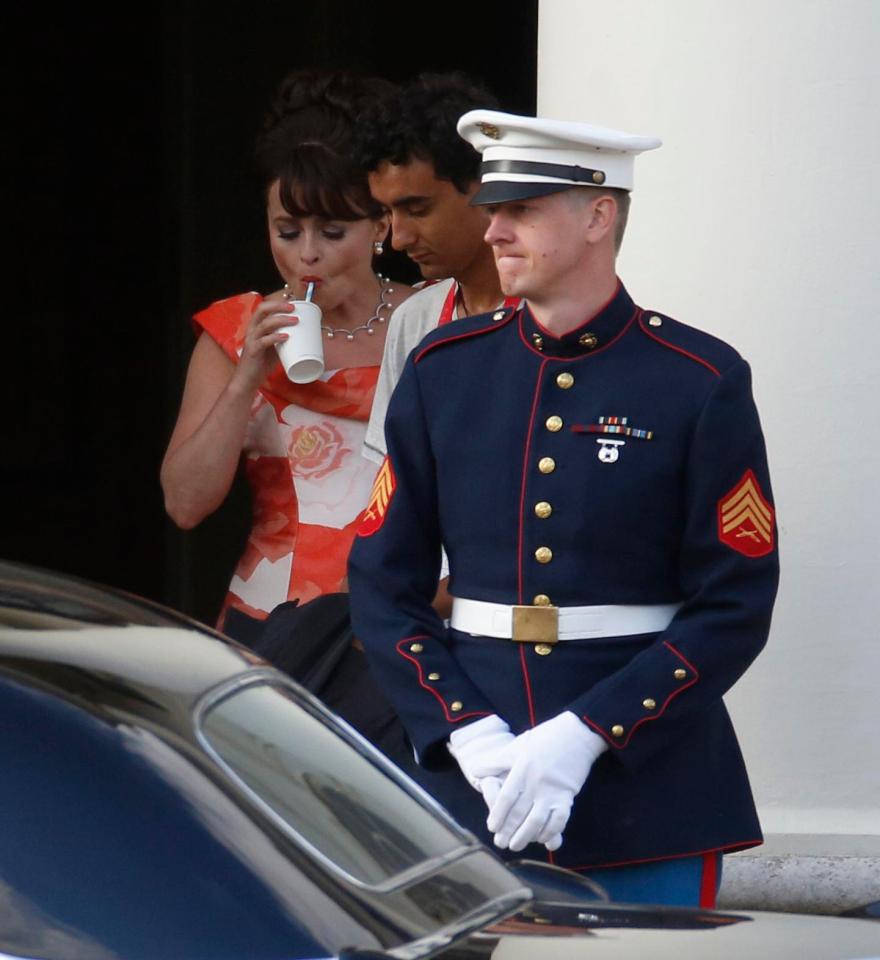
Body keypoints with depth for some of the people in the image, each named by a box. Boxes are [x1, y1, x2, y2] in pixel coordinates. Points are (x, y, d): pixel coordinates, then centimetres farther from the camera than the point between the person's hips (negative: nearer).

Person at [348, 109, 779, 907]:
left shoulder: (701, 383, -4)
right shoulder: (443, 371, 6)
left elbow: (736, 608, -6)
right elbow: (382, 586, 5)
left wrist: (586, 735, -16)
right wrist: (470, 736, -9)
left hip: (650, 800, -3)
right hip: (480, 795, 3)